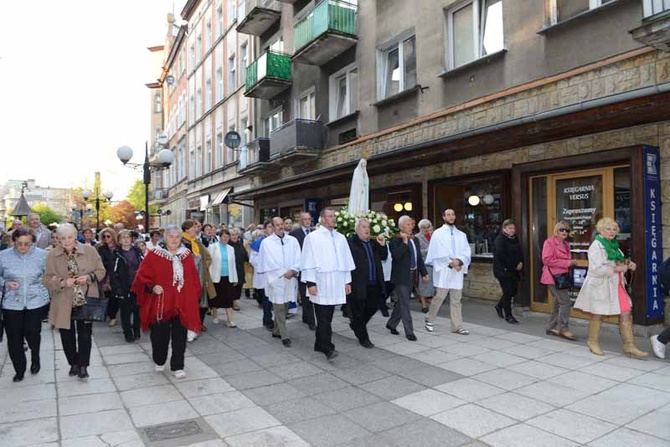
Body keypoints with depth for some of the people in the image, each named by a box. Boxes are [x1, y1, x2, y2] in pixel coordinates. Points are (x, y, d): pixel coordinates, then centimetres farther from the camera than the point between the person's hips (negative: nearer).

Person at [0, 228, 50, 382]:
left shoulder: (42, 255, -5)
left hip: (36, 302, -1)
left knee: (32, 334, 3)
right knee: (14, 339, 4)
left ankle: (35, 359, 35)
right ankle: (19, 370, 25)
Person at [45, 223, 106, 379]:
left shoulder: (90, 251, -4)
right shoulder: (52, 256, -2)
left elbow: (101, 271, 3)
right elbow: (47, 280, -1)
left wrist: (89, 277, -16)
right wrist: (63, 282, -19)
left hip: (86, 300, -1)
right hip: (63, 303, 1)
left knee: (85, 334, 5)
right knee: (67, 335, 12)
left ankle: (83, 365, 19)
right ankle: (73, 363, 31)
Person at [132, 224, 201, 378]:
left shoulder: (187, 255, 6)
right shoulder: (153, 255, -4)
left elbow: (194, 280, 11)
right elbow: (142, 277, -4)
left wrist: (194, 297, 7)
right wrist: (152, 287, -20)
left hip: (182, 304, 2)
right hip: (160, 303, -2)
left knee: (179, 337, 4)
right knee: (160, 335, 11)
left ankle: (177, 366, 15)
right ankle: (159, 361, 34)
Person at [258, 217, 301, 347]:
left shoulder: (293, 240, 8)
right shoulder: (267, 242, -1)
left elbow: (298, 258, 3)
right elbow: (269, 262, -6)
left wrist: (292, 270, -13)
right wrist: (283, 272, -11)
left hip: (290, 279, 3)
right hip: (275, 279, -3)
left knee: (283, 306, 11)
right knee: (279, 308, -2)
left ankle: (276, 331, 27)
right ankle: (284, 336, 4)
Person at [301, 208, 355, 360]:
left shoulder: (340, 238, 12)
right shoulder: (312, 237, -3)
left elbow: (346, 261, 15)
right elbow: (308, 262, -6)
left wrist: (347, 281, 12)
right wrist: (310, 283, -12)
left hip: (336, 284, 5)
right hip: (320, 285, -5)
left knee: (327, 317, 11)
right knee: (324, 318, -5)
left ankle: (319, 344, 22)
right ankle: (328, 348, -2)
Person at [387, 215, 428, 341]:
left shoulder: (415, 240, 12)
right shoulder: (395, 241, -10)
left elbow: (419, 258, 17)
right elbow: (396, 255, -26)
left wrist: (424, 272, 12)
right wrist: (404, 241, -23)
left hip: (412, 276, 7)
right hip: (401, 277, -7)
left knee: (402, 303, 16)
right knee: (405, 304, -4)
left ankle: (391, 324, 32)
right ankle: (409, 332, 3)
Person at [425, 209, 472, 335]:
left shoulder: (461, 235, 14)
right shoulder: (438, 233, 2)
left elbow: (467, 252, 6)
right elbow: (438, 253, -7)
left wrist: (459, 261, -13)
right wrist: (451, 262, -13)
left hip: (457, 271, 4)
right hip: (443, 271, -4)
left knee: (456, 300, 6)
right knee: (439, 297, -4)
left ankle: (457, 326, 11)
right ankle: (429, 320, 15)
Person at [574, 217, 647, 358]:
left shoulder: (614, 245, 11)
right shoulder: (596, 245, -14)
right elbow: (596, 269, -21)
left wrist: (628, 265, 4)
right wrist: (617, 269, -22)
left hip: (617, 284, 7)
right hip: (600, 285, -7)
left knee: (626, 313, 1)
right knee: (597, 314, 7)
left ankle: (629, 346, 9)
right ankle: (593, 342, 25)